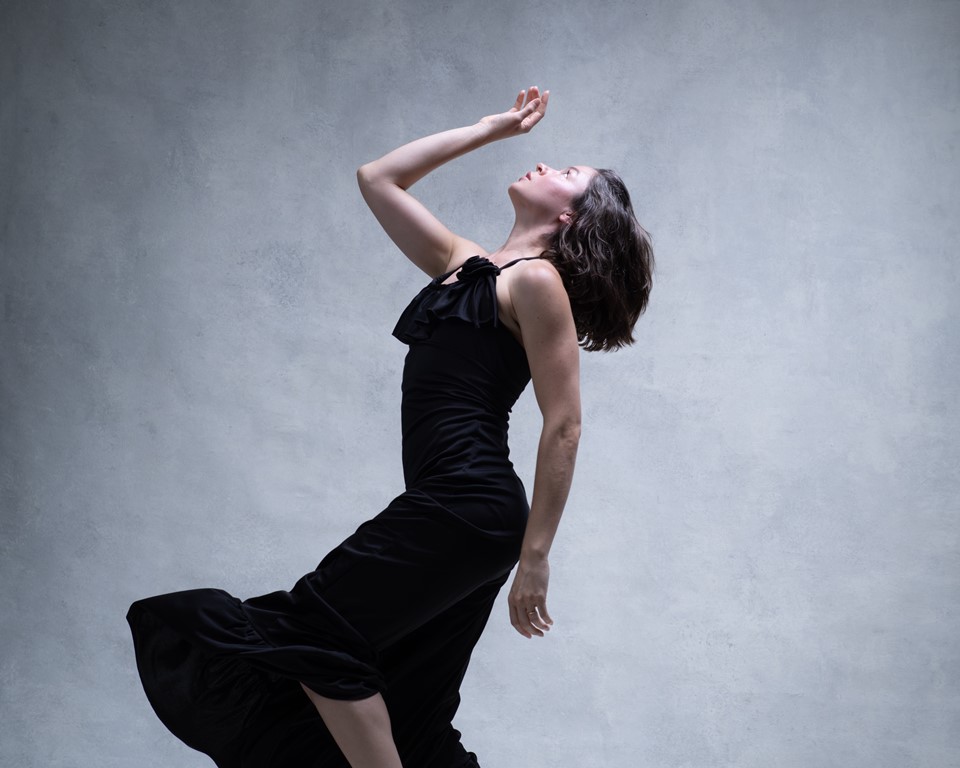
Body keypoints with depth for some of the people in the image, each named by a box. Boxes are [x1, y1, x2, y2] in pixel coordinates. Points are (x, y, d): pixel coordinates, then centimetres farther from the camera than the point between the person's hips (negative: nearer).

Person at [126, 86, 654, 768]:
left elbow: (563, 427, -10)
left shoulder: (536, 280, -5)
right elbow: (378, 178, 26)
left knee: (310, 637, -10)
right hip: (446, 507, 8)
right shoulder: (463, 264, 18)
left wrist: (535, 557, -13)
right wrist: (493, 128, 26)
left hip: (466, 506, -8)